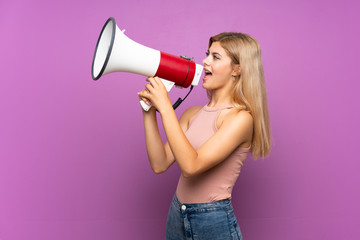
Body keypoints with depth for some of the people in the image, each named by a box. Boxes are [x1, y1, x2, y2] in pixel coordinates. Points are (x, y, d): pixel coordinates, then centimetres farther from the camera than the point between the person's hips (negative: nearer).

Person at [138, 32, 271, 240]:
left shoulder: (241, 117, -17)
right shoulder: (193, 114, 3)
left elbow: (191, 165, -26)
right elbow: (160, 164, -2)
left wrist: (165, 106, -23)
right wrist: (149, 111, -7)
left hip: (214, 223, -6)